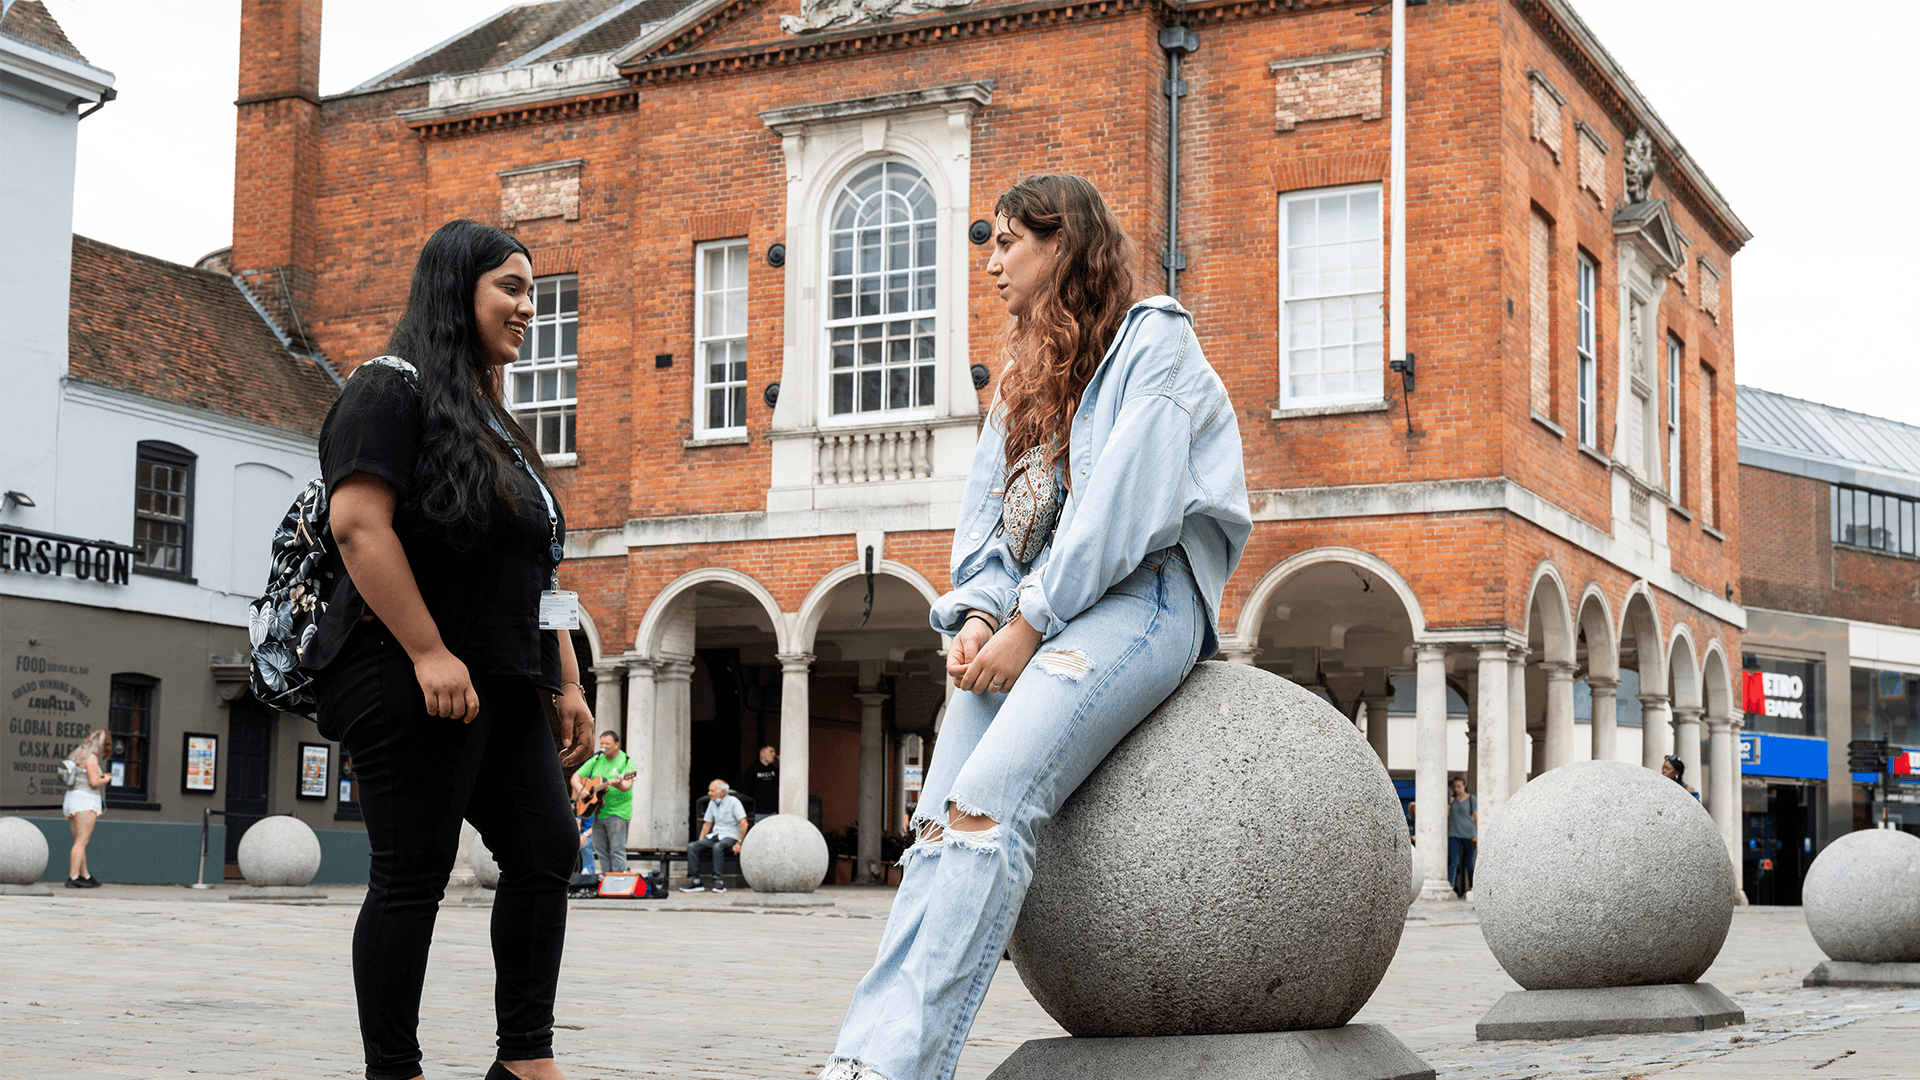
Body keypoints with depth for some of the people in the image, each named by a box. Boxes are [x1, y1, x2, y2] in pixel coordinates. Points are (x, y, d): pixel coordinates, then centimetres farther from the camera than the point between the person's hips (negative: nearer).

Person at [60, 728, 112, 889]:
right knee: (81, 842, -9)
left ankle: (85, 876, 18)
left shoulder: (76, 755, 15)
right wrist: (106, 779, 3)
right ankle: (73, 878, -13)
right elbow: (94, 782, -16)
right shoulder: (91, 758, -11)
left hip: (71, 798, 9)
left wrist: (100, 777, 23)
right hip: (86, 800, -9)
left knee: (80, 842, 13)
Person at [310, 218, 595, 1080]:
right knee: (412, 874, -5)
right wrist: (429, 653, -23)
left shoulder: (492, 423, 23)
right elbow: (358, 522, -18)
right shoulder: (392, 391, -5)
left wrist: (566, 683, 16)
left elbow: (533, 573, 24)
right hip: (412, 683, -9)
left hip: (503, 688, 9)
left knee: (545, 853, 6)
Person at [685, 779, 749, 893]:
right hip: (715, 836, 7)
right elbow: (707, 824, 19)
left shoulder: (733, 802, -8)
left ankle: (719, 882, -36)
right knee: (691, 847, -17)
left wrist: (739, 843, -20)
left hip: (730, 837, -7)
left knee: (717, 847, -40)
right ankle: (695, 882, -19)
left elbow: (744, 823, -14)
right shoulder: (712, 803, 12)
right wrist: (700, 842, 8)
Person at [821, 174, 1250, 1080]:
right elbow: (986, 513, 18)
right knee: (940, 822, -15)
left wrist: (1028, 624, -15)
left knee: (986, 806, -27)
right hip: (1030, 610, 7)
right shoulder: (1025, 377, 26)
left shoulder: (1155, 337, 1)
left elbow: (1125, 505, -11)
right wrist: (981, 611, -2)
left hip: (1137, 597, -7)